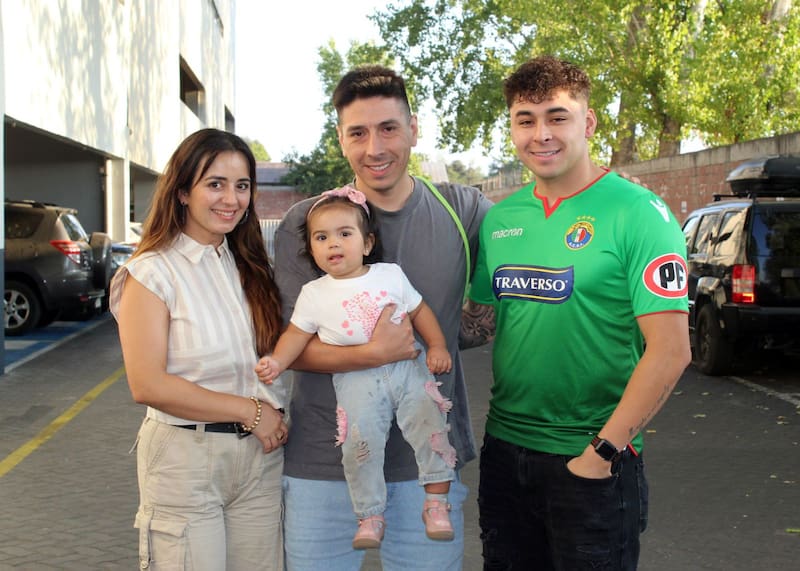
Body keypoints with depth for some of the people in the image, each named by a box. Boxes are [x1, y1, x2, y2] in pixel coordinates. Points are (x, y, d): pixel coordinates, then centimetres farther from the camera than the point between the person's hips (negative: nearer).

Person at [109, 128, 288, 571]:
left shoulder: (250, 266, 9)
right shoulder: (152, 273, -9)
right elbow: (147, 385, -16)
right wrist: (249, 411, -14)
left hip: (260, 453, 5)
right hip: (185, 456, -5)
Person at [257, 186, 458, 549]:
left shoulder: (391, 275, 9)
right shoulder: (314, 294, 7)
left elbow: (419, 311, 14)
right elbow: (296, 334, 8)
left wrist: (437, 346, 2)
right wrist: (277, 361, -9)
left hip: (407, 368, 1)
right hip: (356, 380, -1)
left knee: (430, 425, -12)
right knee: (360, 443, -13)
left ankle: (436, 503, 3)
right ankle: (370, 516, 4)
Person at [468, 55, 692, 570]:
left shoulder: (638, 214, -12)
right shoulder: (499, 219, 5)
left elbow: (670, 350, -17)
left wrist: (603, 450, -18)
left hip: (594, 465, -5)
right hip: (504, 448, 6)